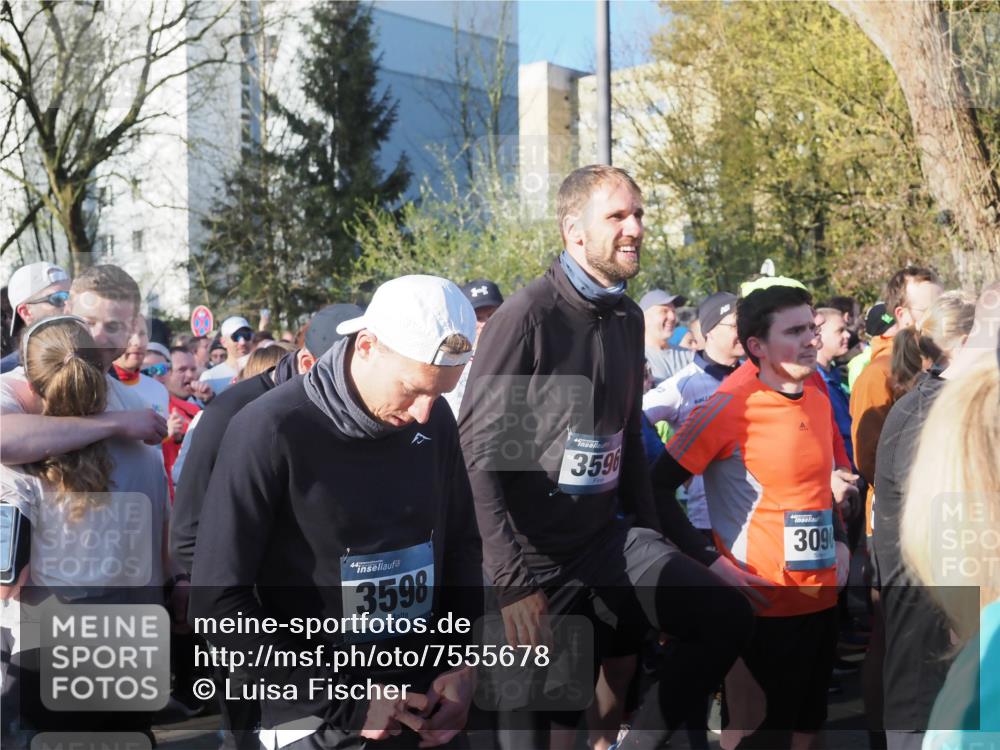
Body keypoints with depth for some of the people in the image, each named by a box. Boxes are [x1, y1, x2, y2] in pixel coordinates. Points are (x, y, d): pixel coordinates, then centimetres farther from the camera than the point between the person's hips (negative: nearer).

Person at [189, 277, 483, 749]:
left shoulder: (436, 422, -3)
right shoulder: (270, 432, -17)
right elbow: (218, 601, -16)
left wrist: (463, 665, 0)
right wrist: (343, 701, -17)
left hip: (426, 705, 4)